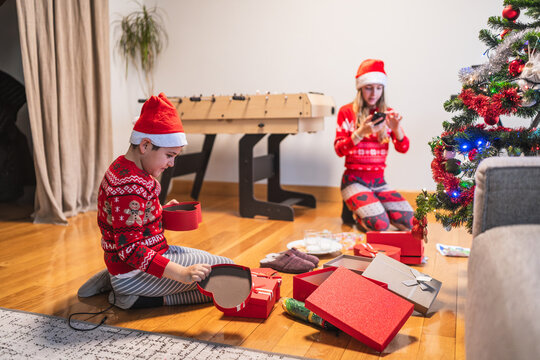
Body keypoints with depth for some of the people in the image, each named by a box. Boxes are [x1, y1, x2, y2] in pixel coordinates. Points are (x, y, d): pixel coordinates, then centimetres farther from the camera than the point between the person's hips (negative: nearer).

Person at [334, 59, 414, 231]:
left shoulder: (387, 113, 9)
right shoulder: (347, 112, 0)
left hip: (379, 181, 4)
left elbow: (403, 148, 1)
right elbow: (339, 150, -8)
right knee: (380, 224, -25)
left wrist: (396, 128, -19)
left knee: (408, 221, -15)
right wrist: (361, 132, -24)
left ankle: (367, 207, 11)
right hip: (354, 180, -4)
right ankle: (354, 211, 8)